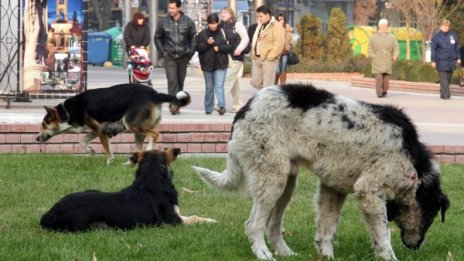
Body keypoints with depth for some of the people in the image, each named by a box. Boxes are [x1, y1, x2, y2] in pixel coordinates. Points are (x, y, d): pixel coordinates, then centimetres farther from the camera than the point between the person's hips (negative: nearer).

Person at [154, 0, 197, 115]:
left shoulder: (188, 22, 1)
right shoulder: (163, 22, 0)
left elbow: (194, 38, 8)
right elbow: (157, 38, 10)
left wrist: (190, 53, 1)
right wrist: (162, 52, 1)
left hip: (183, 57, 2)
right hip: (169, 57, -1)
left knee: (180, 82, 8)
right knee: (172, 80, -15)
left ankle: (177, 106, 18)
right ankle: (174, 104, -21)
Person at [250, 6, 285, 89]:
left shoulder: (276, 27, -9)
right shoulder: (260, 26, 19)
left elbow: (279, 44, -17)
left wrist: (270, 56, -18)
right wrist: (253, 55, 13)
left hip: (268, 59, -9)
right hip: (257, 58, 9)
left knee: (267, 85, -8)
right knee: (255, 82, 8)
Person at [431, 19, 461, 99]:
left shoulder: (453, 35, 9)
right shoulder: (436, 37, -3)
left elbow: (456, 47, 16)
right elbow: (433, 49, -3)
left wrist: (458, 58, 13)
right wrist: (433, 60, -8)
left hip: (451, 61, 5)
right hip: (441, 62, -4)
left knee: (449, 79, 11)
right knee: (444, 79, -10)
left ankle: (443, 93, 25)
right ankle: (445, 94, -13)